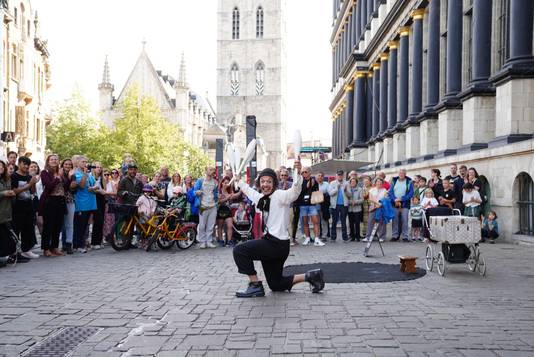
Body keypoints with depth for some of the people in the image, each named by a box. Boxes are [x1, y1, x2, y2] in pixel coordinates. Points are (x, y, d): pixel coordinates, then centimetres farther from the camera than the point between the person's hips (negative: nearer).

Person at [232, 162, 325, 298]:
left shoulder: (280, 195, -10)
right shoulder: (261, 198, 13)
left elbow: (295, 191, -30)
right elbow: (249, 191, 35)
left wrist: (298, 174, -48)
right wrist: (239, 181, 50)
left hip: (278, 244, -9)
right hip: (270, 243, 9)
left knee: (239, 250, -13)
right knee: (276, 285, 16)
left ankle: (255, 285, -6)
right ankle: (310, 276, 21)